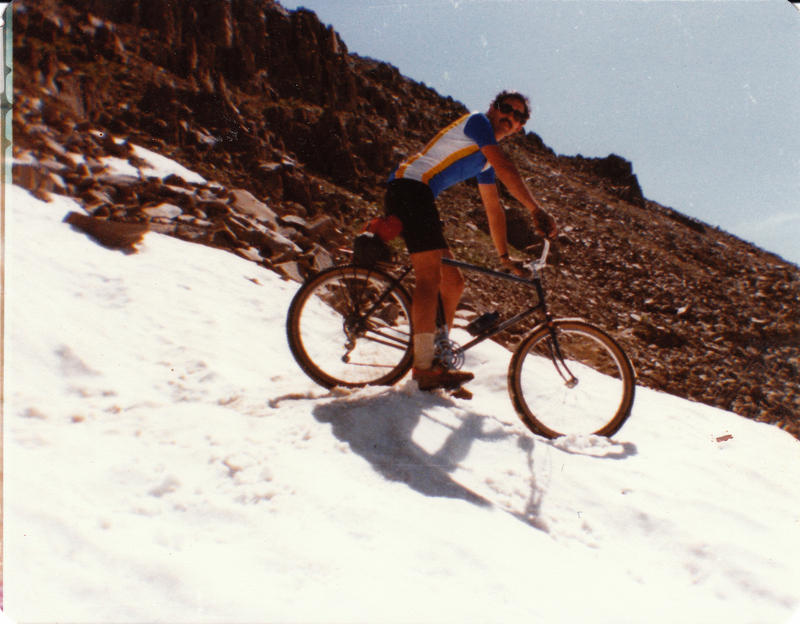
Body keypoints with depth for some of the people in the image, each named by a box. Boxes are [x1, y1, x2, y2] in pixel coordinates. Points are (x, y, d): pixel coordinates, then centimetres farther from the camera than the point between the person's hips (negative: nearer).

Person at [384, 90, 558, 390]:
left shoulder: (484, 162, 26)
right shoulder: (477, 121, 0)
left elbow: (494, 209, 27)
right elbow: (505, 168, -14)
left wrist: (504, 256, 23)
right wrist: (536, 210, -17)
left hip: (418, 199, 10)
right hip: (409, 188, -10)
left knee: (453, 284, 6)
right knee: (430, 276, -21)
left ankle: (435, 360, 11)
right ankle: (424, 368, -26)